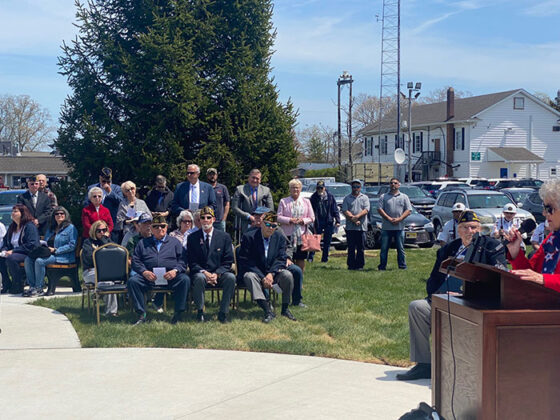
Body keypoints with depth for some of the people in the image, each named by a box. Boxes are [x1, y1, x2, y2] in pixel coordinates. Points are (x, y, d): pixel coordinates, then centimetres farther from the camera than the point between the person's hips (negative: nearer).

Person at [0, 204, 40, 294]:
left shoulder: (30, 226, -8)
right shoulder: (12, 227, 18)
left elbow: (32, 245, -18)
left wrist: (13, 251, -20)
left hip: (27, 254, -8)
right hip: (13, 253, 8)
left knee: (11, 258, -34)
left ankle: (18, 286, -22)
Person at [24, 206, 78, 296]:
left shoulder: (71, 228, 2)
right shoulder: (51, 229, 25)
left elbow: (72, 246, -8)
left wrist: (55, 250, -14)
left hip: (63, 257, -8)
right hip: (48, 254, 8)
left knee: (39, 261, -31)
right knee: (28, 259, -15)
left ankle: (39, 288, -23)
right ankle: (32, 286, -16)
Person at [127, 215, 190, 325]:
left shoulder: (175, 242, 19)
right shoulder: (143, 243, 20)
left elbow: (182, 261, 8)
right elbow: (135, 261, 10)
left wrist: (175, 270, -12)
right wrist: (144, 272, -10)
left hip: (170, 277, -1)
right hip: (149, 277, 1)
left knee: (185, 279, -30)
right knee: (132, 281, -26)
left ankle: (179, 314, -22)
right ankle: (141, 315, -18)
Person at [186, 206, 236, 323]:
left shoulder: (224, 237, 7)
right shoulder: (192, 238, 6)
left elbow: (228, 261, 2)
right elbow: (192, 262, 1)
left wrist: (217, 274, -15)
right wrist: (204, 272, -17)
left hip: (219, 275, 1)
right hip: (200, 273, -1)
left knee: (231, 277, -31)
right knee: (199, 278, -36)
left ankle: (223, 313, -19)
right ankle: (200, 312, -16)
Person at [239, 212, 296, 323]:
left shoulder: (280, 238, 1)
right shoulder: (249, 237, -10)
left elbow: (281, 259, -3)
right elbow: (245, 261, -13)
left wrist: (271, 273, -22)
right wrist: (263, 277, -21)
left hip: (274, 273, 2)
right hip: (256, 273, -2)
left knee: (287, 275, -27)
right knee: (248, 276, -35)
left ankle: (285, 309, -8)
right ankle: (268, 311, -40)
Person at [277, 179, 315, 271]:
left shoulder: (306, 202, 13)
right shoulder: (283, 201, 7)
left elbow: (312, 218, 9)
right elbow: (279, 217, 0)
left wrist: (303, 220, -10)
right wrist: (290, 220, -15)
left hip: (302, 235, 2)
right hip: (287, 234, -2)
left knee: (301, 259, 4)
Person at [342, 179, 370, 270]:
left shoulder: (365, 198, 11)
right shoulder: (347, 198, 10)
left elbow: (366, 210, -2)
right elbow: (345, 211, -2)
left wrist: (357, 216, -16)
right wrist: (353, 219, -14)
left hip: (362, 227, 0)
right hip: (350, 227, 0)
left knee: (361, 248, 2)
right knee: (351, 248, 2)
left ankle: (360, 265, 8)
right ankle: (351, 265, 8)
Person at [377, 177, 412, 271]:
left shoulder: (404, 197, 10)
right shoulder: (383, 197, 10)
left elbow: (408, 210, 3)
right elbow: (379, 209, 1)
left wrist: (399, 219, -11)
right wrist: (389, 219, -11)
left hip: (399, 227, 0)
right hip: (386, 227, 0)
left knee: (400, 248, 3)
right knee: (384, 248, 1)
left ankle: (402, 266, 9)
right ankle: (382, 266, 8)